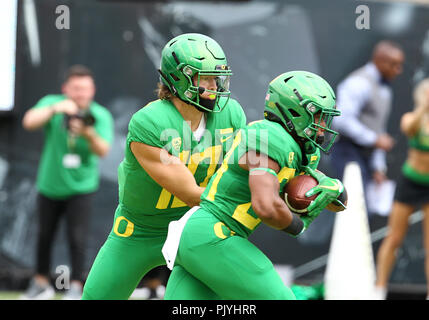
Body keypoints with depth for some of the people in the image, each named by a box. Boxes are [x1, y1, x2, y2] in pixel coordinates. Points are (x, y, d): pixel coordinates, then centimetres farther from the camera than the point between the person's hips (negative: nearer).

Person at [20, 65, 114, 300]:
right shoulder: (52, 103, -9)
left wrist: (89, 133, -42)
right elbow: (29, 122, -26)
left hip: (80, 186, -2)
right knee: (44, 236, 14)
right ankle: (41, 283, 29)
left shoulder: (101, 116, -11)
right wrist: (54, 109, -40)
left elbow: (103, 151, -24)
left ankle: (76, 286, -2)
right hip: (49, 185, 2)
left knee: (77, 237, -12)